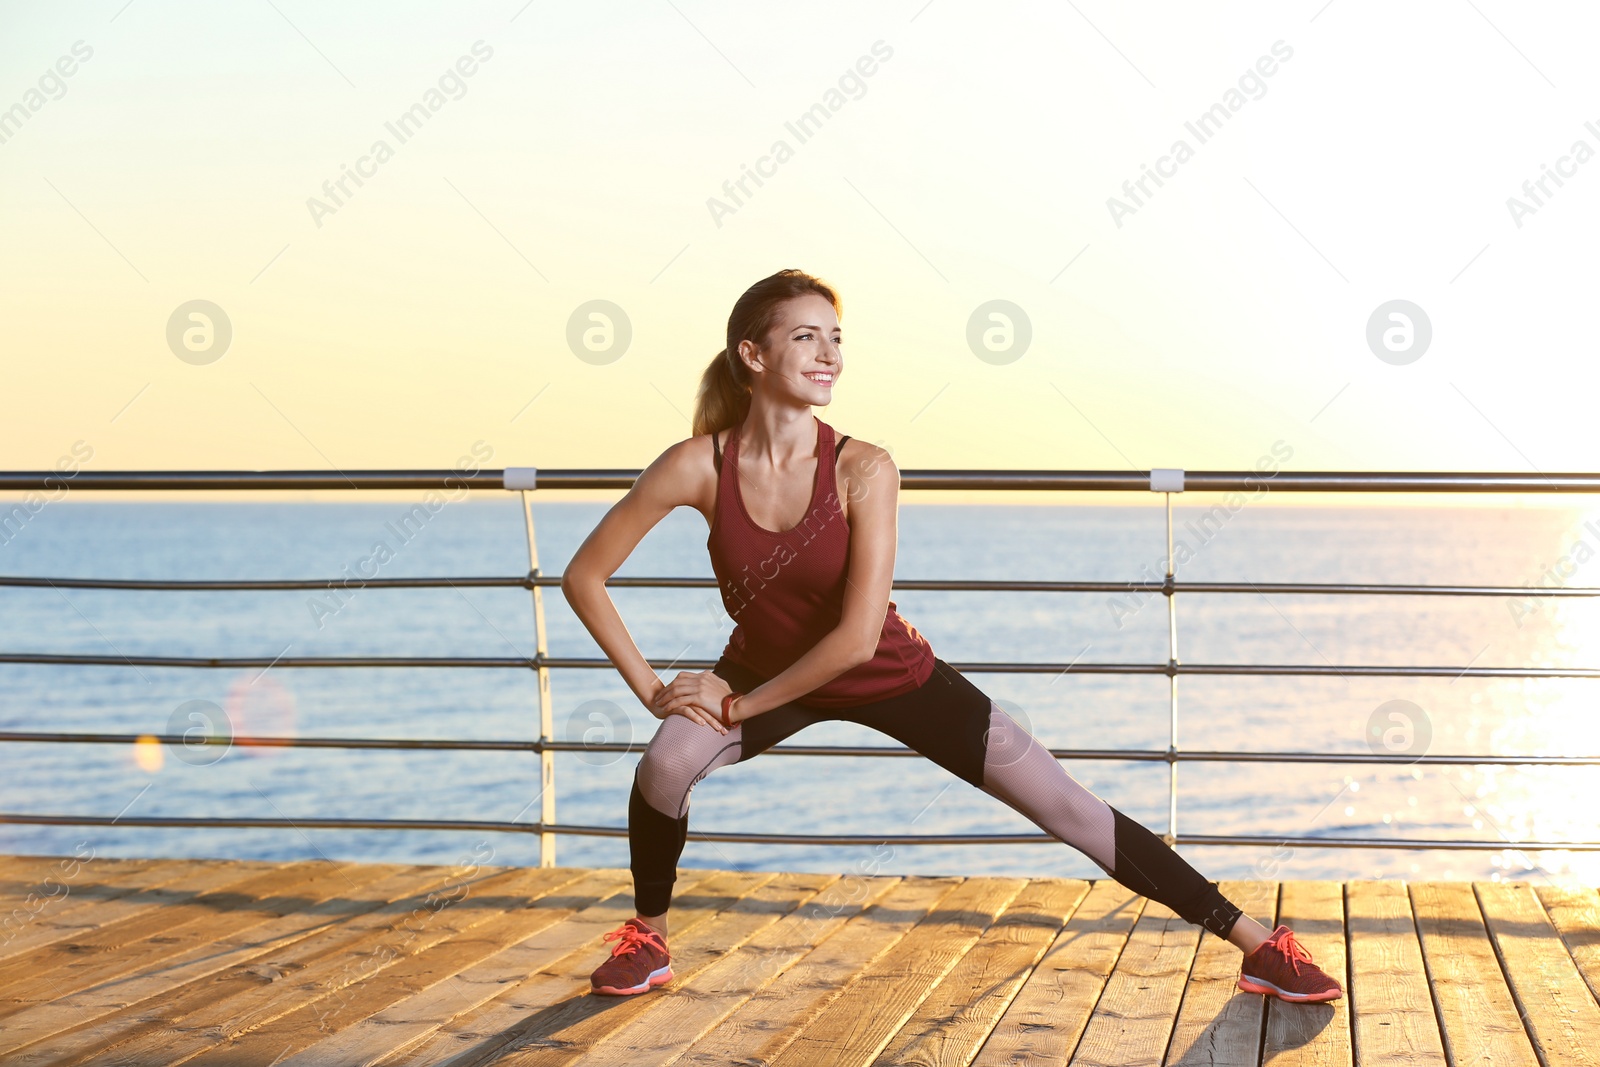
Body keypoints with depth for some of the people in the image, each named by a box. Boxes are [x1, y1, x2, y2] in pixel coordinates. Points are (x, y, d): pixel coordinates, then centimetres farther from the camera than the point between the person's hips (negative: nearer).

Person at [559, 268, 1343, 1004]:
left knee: (1067, 807, -4)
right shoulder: (700, 465, -22)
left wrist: (739, 705, -22)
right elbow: (584, 576, -14)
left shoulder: (862, 469, -27)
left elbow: (857, 637, -29)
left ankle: (1258, 944, 6)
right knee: (666, 764, -28)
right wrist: (647, 685, -16)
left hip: (890, 674, -1)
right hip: (766, 670, 1)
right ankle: (647, 939, 1)